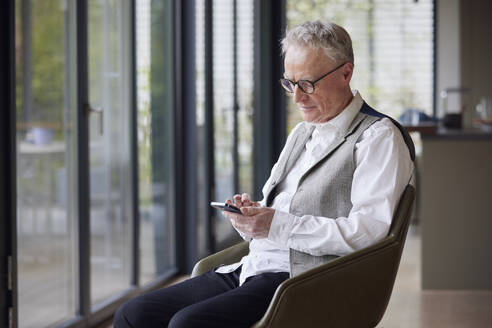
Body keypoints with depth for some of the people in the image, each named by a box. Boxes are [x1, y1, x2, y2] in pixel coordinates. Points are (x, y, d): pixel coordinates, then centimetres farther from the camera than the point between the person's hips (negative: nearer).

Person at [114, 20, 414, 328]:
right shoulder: (301, 134, 23)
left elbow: (368, 231, -17)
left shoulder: (380, 138, -5)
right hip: (250, 269, 9)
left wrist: (278, 225, -19)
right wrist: (252, 214, 1)